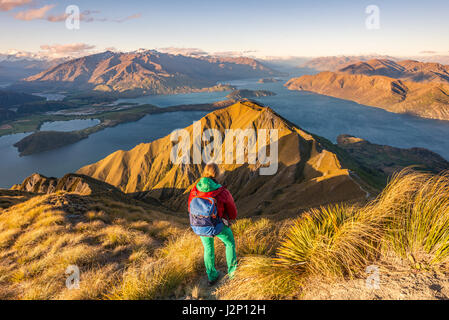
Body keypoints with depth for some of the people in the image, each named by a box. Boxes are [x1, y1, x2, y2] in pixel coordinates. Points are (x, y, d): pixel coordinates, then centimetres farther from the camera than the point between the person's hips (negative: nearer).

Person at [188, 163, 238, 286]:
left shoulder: (195, 190, -19)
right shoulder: (223, 193, -27)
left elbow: (191, 209, -2)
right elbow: (233, 212, -11)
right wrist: (232, 218, 14)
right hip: (219, 227, -3)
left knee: (208, 249, 28)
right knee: (230, 243, 27)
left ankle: (212, 277, 40)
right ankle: (232, 270, 40)